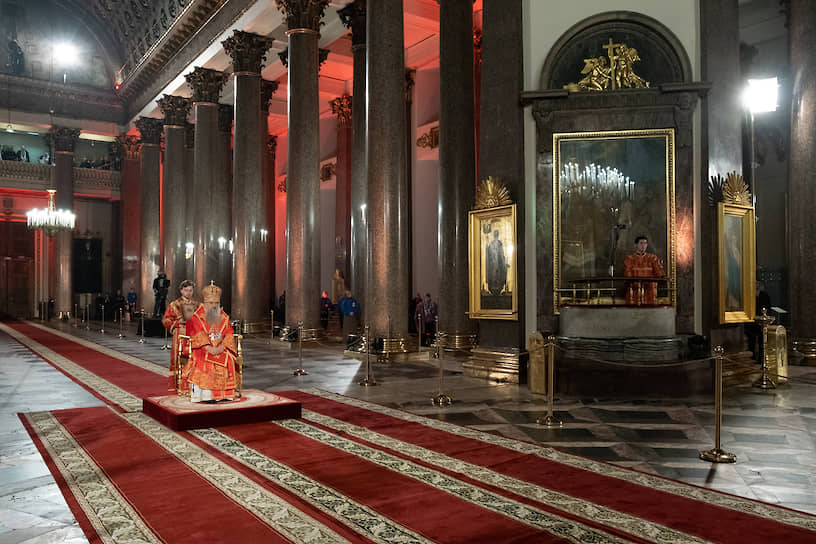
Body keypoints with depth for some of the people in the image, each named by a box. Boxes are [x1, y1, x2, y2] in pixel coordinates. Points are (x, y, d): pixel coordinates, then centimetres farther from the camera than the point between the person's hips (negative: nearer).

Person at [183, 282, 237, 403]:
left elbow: (229, 335, 4)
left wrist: (222, 347, -14)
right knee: (205, 361, -30)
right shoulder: (197, 317, 4)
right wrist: (209, 348, -21)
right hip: (202, 348, -3)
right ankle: (205, 394, -28)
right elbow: (198, 336, -7)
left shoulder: (224, 317, 13)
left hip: (221, 349, 3)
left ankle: (223, 394, -19)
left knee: (228, 360, -24)